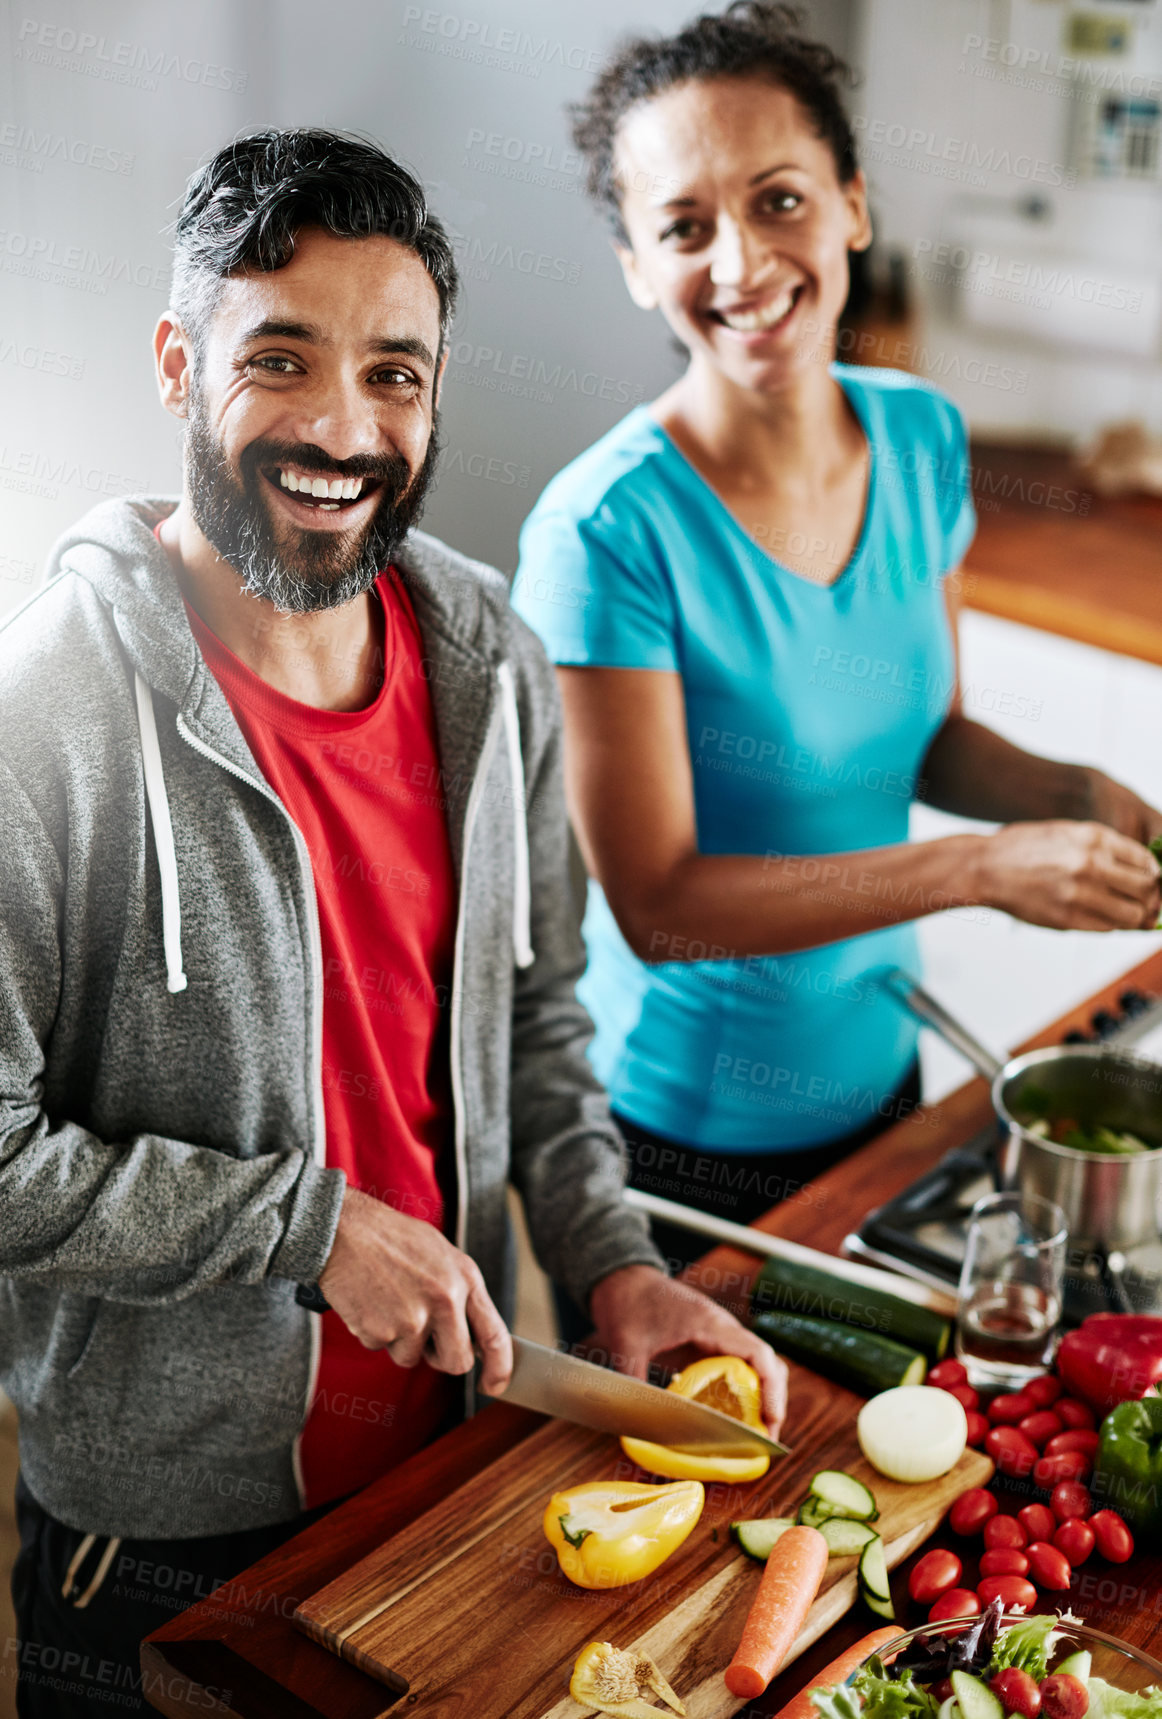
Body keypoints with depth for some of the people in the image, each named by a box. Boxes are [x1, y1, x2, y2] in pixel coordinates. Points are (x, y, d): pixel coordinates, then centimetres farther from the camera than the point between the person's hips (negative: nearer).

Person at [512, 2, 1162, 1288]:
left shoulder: (923, 441, -5)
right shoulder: (610, 531, -25)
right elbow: (656, 905, -24)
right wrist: (985, 867, -27)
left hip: (877, 1076, 6)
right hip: (681, 1136, -6)